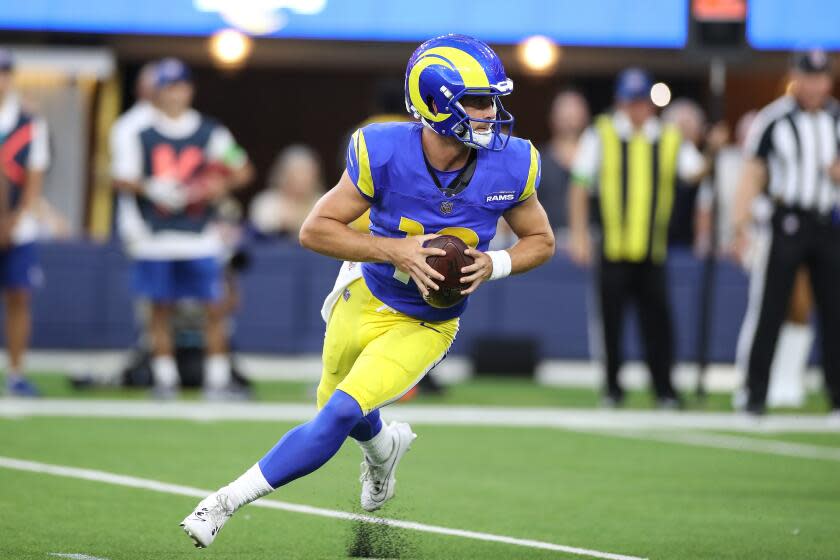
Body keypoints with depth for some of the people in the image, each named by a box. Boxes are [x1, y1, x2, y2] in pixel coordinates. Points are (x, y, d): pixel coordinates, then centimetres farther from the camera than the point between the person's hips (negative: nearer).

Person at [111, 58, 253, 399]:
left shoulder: (211, 133, 7)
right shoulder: (142, 135, 5)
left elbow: (243, 171, 8)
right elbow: (122, 180, 3)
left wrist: (222, 184, -12)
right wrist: (151, 188, -15)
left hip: (200, 238, 0)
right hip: (155, 239, 0)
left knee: (213, 308, -4)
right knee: (160, 307, 3)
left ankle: (217, 378, 2)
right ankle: (165, 379, 11)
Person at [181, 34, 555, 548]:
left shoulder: (510, 167, -20)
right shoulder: (384, 154, -26)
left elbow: (541, 241, -2)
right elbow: (315, 230, -19)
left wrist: (493, 265, -23)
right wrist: (393, 249, -31)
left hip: (426, 327, -1)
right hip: (366, 302, 1)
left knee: (340, 414, -17)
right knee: (336, 405, 22)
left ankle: (229, 500, -6)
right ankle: (384, 448, 58)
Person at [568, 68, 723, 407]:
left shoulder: (670, 140, 10)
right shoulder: (600, 136, 6)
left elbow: (696, 171, -3)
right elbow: (580, 186, 4)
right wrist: (578, 234, -3)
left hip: (652, 250, 1)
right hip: (612, 248, -1)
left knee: (657, 319, -2)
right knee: (610, 319, 0)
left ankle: (664, 390, 4)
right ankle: (612, 389, 10)